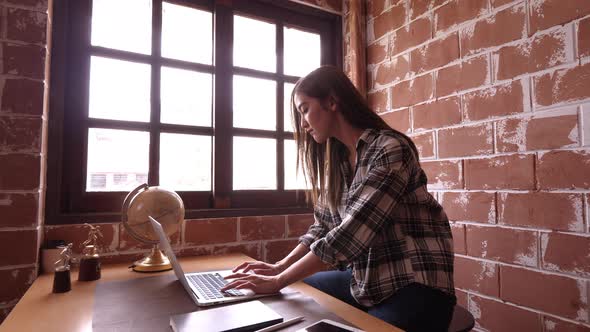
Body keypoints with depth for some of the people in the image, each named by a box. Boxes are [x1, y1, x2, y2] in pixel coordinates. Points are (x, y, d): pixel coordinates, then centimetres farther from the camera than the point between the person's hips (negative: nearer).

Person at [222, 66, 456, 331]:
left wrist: (278, 282, -20)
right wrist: (279, 268, -3)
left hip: (415, 286, -7)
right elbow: (323, 226, 9)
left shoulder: (391, 150, -19)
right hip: (366, 280, 7)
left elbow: (351, 233, -26)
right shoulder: (336, 159, 7)